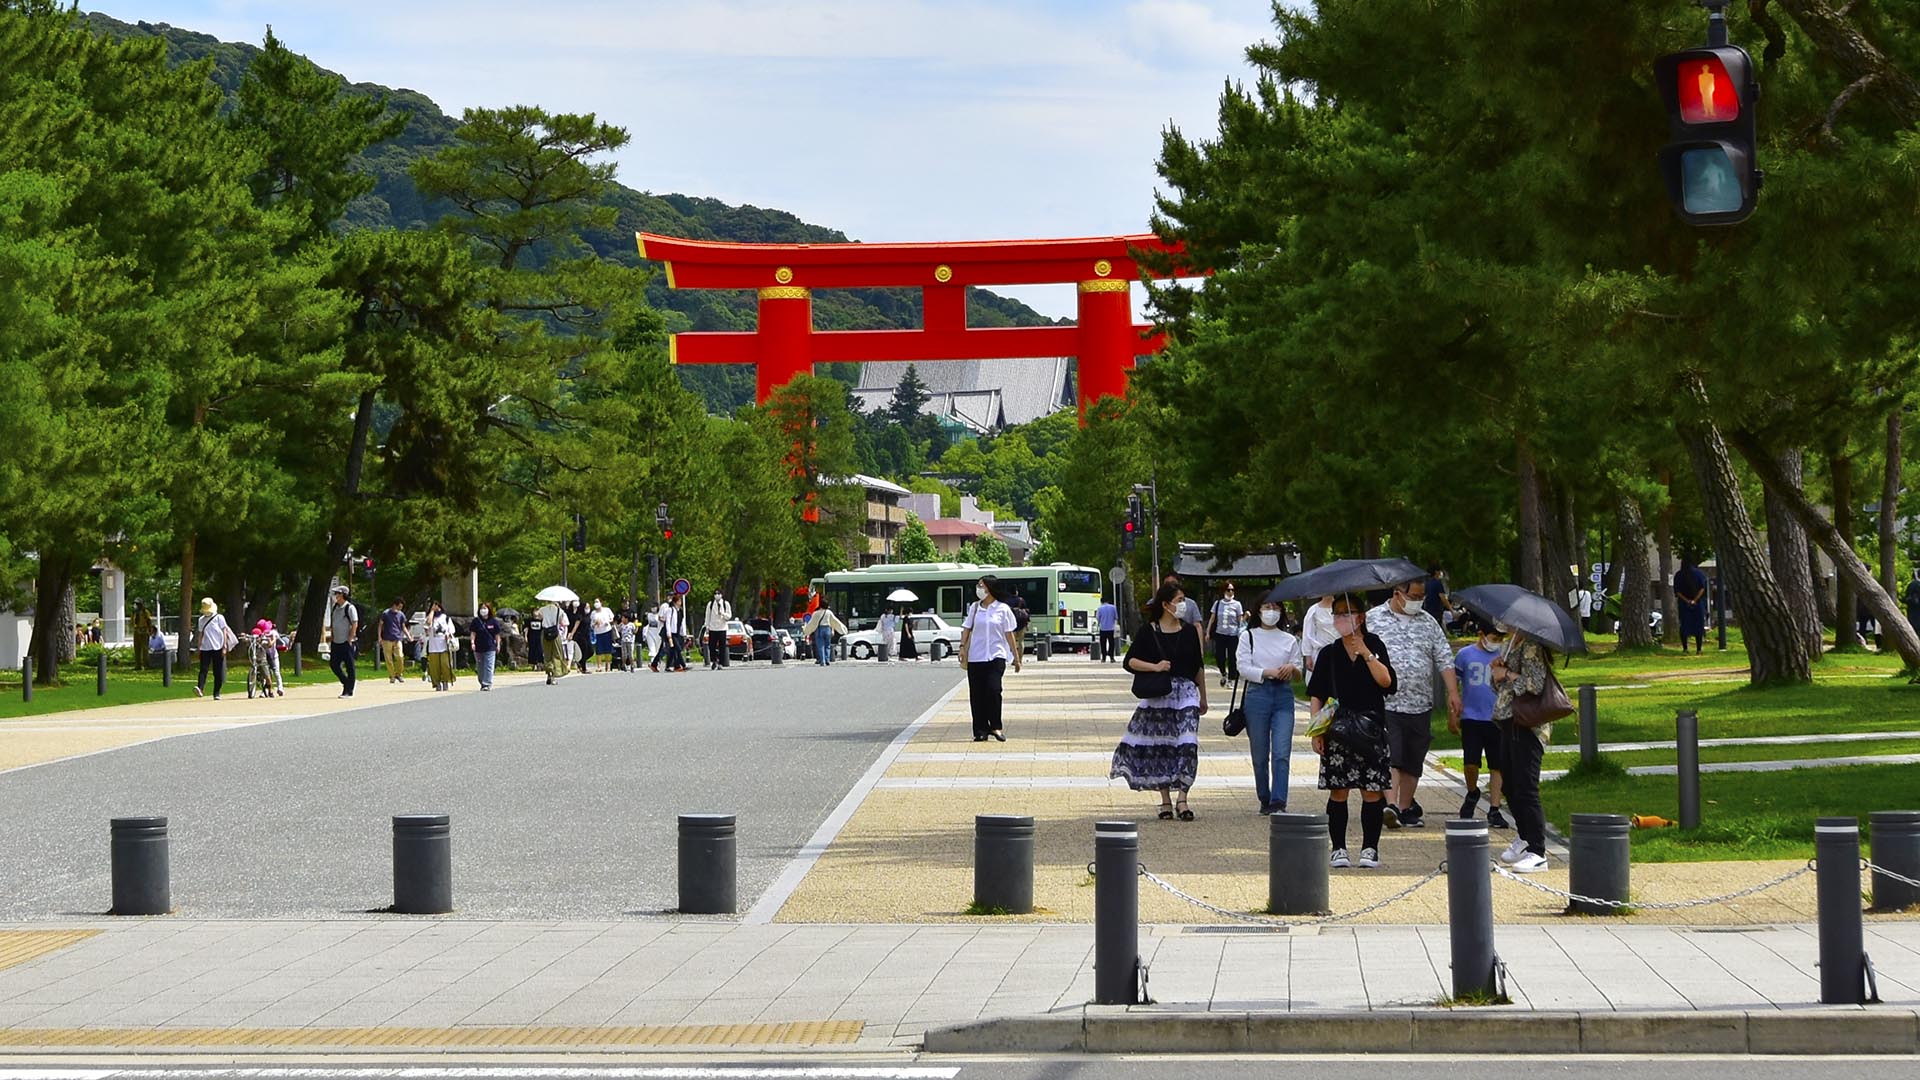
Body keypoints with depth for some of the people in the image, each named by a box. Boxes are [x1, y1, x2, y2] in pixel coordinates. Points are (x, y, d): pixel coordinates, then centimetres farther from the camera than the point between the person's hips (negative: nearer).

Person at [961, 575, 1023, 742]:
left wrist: (1016, 657, 4)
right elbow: (966, 629, 9)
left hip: (996, 656, -3)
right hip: (975, 657, 3)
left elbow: (1010, 634, 3)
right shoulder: (974, 608, 8)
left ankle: (995, 726, -6)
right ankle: (980, 731, 7)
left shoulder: (1003, 609, 1)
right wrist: (963, 648, -5)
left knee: (993, 689, -18)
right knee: (976, 695, 1)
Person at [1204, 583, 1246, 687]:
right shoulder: (1218, 603, 6)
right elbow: (1212, 619, 10)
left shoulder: (1237, 604, 3)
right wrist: (1207, 632, 6)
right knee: (1219, 656, 0)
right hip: (1220, 634, 1)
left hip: (1233, 635, -1)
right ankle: (1223, 674, 27)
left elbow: (1240, 620, 7)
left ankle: (1231, 679, 9)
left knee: (1232, 658, -2)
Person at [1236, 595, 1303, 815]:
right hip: (1257, 694, -1)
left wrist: (1292, 669, -9)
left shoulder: (1290, 640, 14)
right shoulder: (1248, 637, 7)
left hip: (1283, 697, 1)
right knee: (1260, 754, 4)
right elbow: (1243, 666, -4)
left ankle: (1279, 803, -17)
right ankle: (1265, 801, 17)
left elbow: (1298, 674, 14)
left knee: (1282, 752, -12)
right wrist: (1269, 672, -14)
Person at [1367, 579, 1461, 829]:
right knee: (1389, 756, -16)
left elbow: (1444, 659, 11)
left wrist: (1453, 691, 2)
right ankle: (1391, 805, -25)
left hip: (1420, 705, 4)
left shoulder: (1428, 623, 13)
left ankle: (1406, 807, 17)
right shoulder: (1372, 620, 2)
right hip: (1384, 703, -4)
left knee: (1412, 761, 8)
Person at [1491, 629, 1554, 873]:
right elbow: (1499, 687, 23)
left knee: (1525, 787, -12)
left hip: (1527, 724, -10)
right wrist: (1498, 670, 3)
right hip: (1508, 722, 10)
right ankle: (1525, 838, 35)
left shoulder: (1531, 645, -13)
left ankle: (1537, 853, -11)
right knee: (1510, 786, 18)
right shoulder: (1511, 643, 17)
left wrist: (1507, 674, -12)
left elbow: (1536, 684, -23)